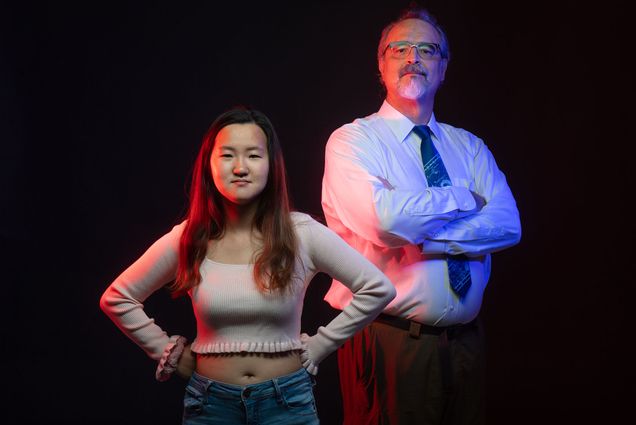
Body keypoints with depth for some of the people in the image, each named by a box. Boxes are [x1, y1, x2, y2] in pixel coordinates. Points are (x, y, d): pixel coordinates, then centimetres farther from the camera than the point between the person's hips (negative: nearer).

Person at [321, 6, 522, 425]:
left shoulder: (468, 146, 10)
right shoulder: (352, 140, -5)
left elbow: (508, 225, -6)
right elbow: (383, 217, -24)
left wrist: (423, 239, -17)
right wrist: (464, 198, -10)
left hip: (466, 340, 5)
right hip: (388, 340, -5)